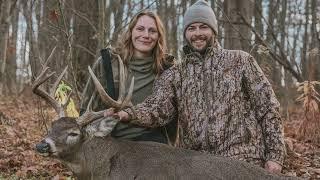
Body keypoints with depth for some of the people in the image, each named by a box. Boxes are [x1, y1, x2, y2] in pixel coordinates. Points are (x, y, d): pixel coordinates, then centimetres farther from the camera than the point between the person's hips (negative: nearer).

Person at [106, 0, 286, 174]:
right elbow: (158, 108, -7)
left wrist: (274, 154, -5)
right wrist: (128, 114, -27)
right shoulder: (174, 74, 10)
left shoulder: (240, 61, 5)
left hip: (243, 162, -2)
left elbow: (268, 108, 3)